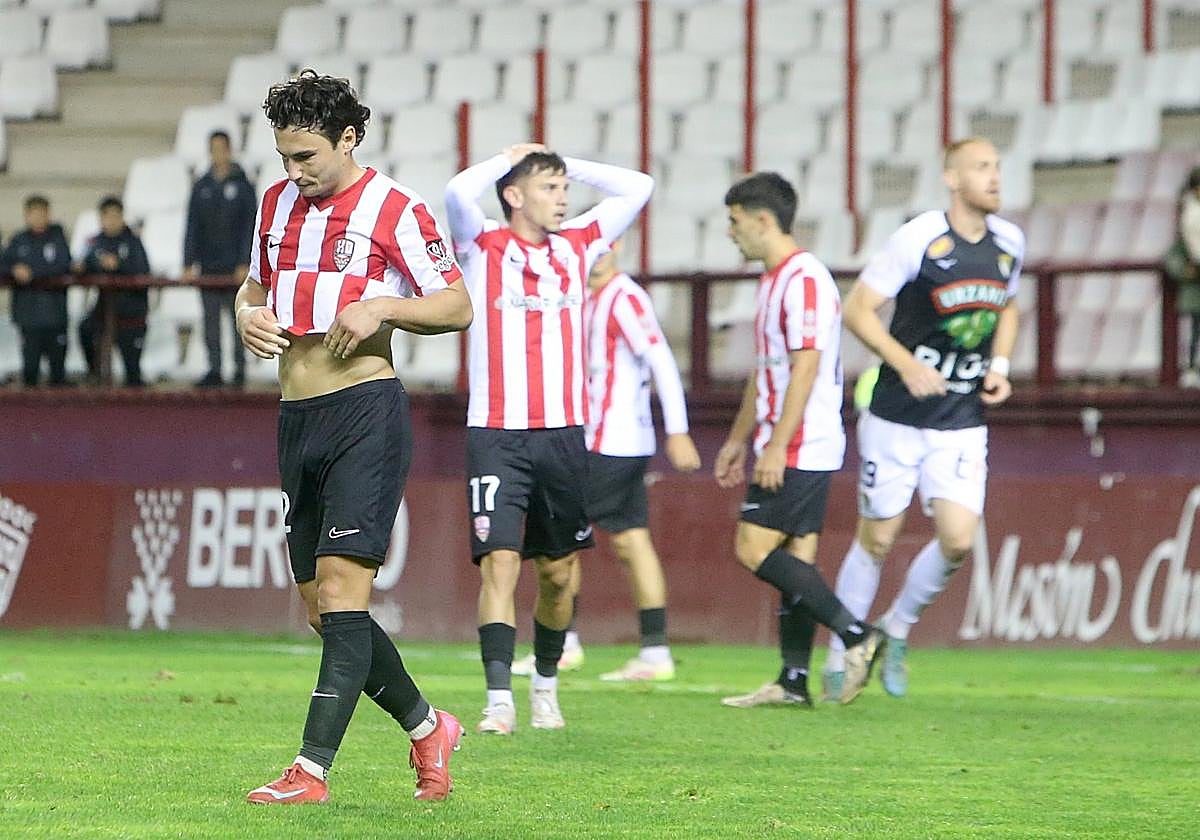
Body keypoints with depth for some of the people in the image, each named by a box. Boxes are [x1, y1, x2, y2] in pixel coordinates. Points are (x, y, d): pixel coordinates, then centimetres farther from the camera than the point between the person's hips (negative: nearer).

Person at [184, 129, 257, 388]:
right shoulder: (201, 187, 10)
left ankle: (239, 369, 3)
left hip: (234, 268, -3)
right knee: (210, 321, 3)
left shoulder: (242, 186, 1)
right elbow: (192, 228, 10)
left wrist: (244, 264, -11)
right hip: (208, 267, 3)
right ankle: (214, 370, 6)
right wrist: (189, 264, 1)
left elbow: (249, 227, -2)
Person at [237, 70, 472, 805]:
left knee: (341, 589, -15)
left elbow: (458, 306, -5)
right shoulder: (278, 204, 14)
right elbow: (255, 286, 27)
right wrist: (250, 316, 4)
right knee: (322, 611, 9)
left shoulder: (393, 209, -6)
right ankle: (427, 728, 27)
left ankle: (312, 770, -18)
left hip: (366, 412, -8)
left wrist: (382, 308, -20)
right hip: (297, 416, 8)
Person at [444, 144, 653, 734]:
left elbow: (637, 189, 15)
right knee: (500, 560, -14)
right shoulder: (483, 246, 0)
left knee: (558, 571, 11)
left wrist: (566, 165, 12)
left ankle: (546, 682, 30)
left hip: (563, 435, 4)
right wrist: (510, 158, -2)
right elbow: (458, 192, -20)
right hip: (497, 435, -4)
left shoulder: (577, 246, 12)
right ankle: (499, 701, -17)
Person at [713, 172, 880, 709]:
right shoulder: (773, 281, 18)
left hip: (799, 447, -10)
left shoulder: (803, 280, -14)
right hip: (793, 450, 10)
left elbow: (806, 366, -21)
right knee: (795, 556, 7)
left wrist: (777, 445, -24)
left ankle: (855, 634, -12)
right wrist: (738, 440, 28)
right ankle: (793, 680, 7)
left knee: (754, 549, -12)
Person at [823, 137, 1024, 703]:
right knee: (877, 539, 3)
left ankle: (897, 629, 16)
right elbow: (857, 309, -11)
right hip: (898, 417, -4)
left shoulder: (1009, 243, 4)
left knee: (957, 540, -10)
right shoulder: (919, 239, -13)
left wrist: (999, 365, 6)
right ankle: (840, 656, 20)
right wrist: (906, 364, -22)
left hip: (963, 422, 4)